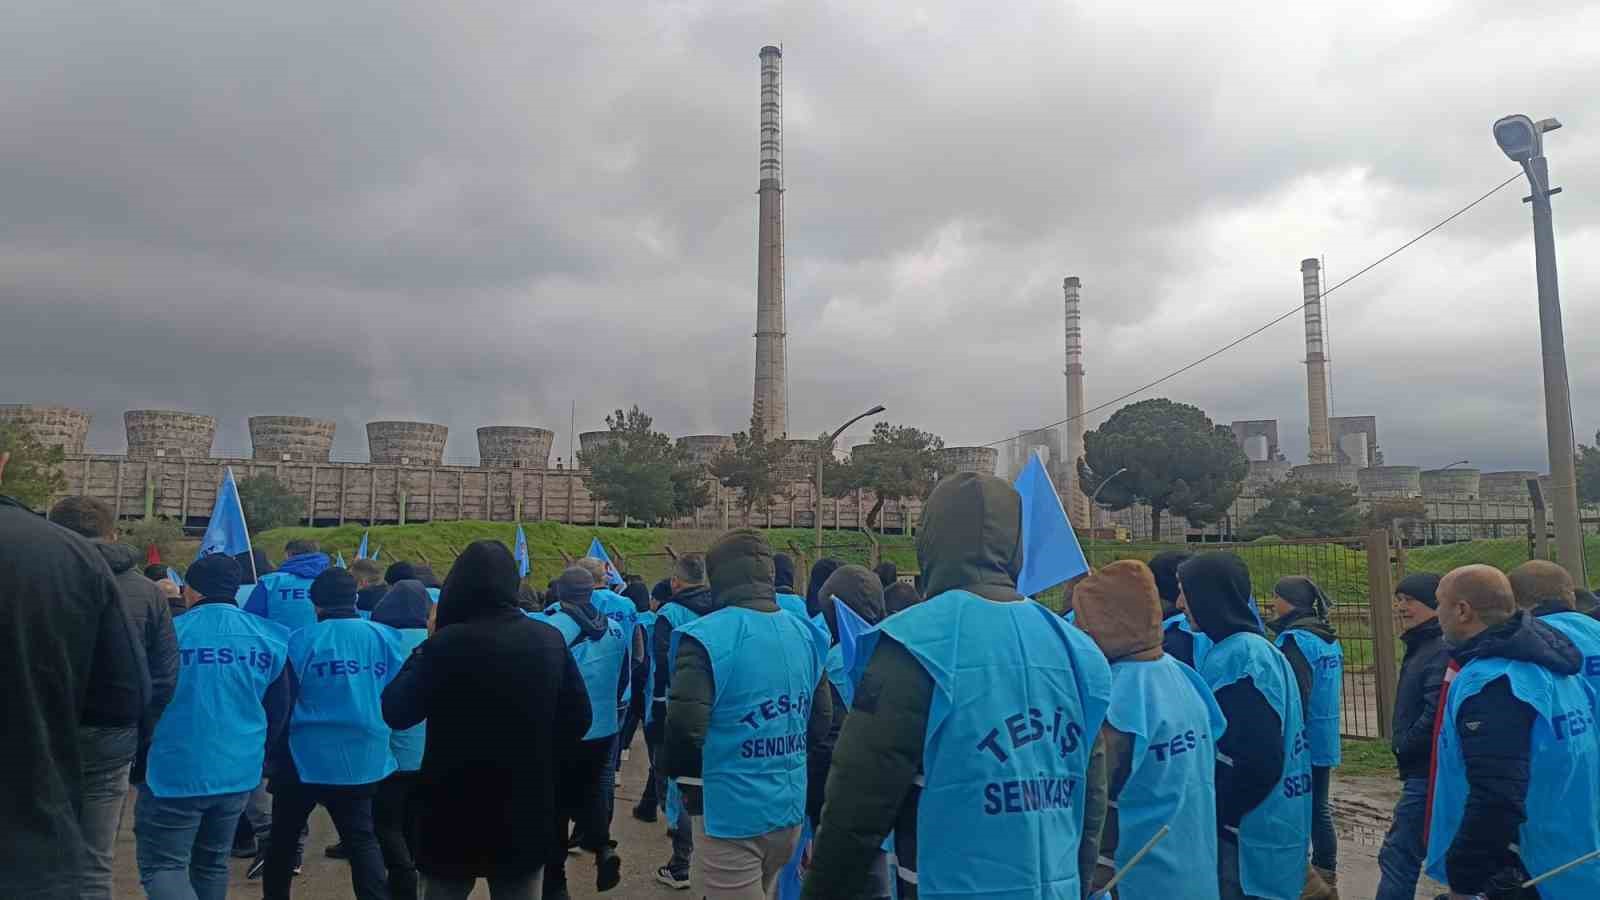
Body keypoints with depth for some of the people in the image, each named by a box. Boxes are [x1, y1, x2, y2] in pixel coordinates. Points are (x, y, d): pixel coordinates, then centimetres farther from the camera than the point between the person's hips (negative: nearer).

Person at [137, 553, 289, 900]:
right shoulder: (269, 637, 0)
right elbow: (279, 709, 8)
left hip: (176, 771, -4)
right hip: (239, 771, 5)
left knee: (161, 865, 3)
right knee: (212, 863, 19)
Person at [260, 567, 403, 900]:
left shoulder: (301, 640, -9)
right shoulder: (383, 636, -3)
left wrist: (274, 758, 8)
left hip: (306, 758, -1)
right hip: (363, 759, 1)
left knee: (283, 838, 19)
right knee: (362, 839, 7)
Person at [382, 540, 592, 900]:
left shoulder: (446, 643, -18)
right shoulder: (549, 639, -5)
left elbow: (395, 712, -8)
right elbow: (578, 717, 1)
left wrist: (423, 649, 0)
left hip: (454, 811, -3)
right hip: (525, 810, 3)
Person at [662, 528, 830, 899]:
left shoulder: (706, 636, -17)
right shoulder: (803, 633, 3)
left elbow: (685, 730, -21)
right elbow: (822, 721, 8)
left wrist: (677, 774, -1)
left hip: (731, 814, -6)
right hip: (789, 810, 7)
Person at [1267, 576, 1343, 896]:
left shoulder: (1295, 639, -19)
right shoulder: (1330, 638, 10)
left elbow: (1294, 697, -21)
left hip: (1301, 742, -9)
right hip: (1325, 741, 9)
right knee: (1319, 809, 16)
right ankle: (1326, 878, 25)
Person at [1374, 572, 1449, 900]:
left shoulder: (1442, 650, -19)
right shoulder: (1422, 646, 14)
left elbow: (1436, 713, -27)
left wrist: (1402, 747, -14)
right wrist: (1402, 745, 9)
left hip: (1426, 770, -10)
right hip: (1426, 768, 10)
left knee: (1398, 854, -7)